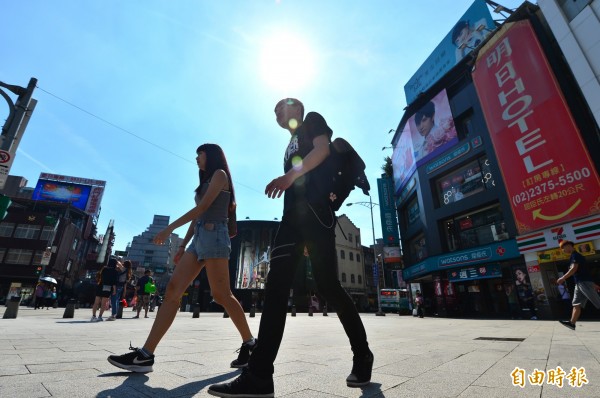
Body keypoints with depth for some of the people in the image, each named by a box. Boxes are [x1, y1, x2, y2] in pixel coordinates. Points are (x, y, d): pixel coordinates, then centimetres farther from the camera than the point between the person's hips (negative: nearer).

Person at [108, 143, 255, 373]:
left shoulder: (219, 174, 3)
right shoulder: (206, 181, 30)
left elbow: (203, 207, -9)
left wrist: (170, 228, -10)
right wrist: (183, 246, 18)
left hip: (213, 235, -9)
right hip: (199, 238, 9)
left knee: (221, 295, -10)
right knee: (172, 290, -3)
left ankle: (249, 344, 3)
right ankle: (145, 354, -3)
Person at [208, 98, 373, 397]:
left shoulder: (312, 121, 16)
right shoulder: (291, 145, 34)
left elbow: (323, 149, -7)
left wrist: (290, 175, -20)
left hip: (314, 210, -8)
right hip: (293, 216, 8)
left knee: (327, 285, -8)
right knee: (276, 286, -7)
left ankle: (362, 355, 13)